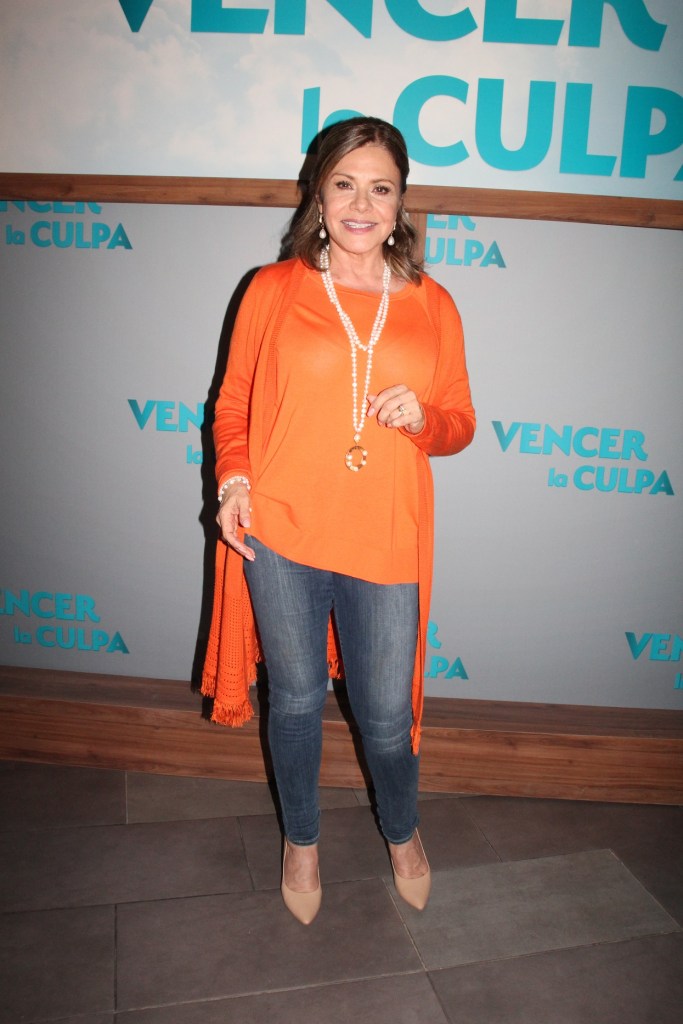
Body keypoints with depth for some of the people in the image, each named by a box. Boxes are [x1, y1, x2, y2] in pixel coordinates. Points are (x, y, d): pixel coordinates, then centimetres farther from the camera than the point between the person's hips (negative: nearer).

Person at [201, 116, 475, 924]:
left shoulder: (432, 306, 5)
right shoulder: (272, 290, 1)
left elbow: (459, 425, 10)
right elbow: (233, 404, 6)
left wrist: (422, 418, -11)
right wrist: (233, 479, -10)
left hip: (386, 541, 1)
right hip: (281, 534, 0)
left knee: (386, 713, 11)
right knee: (296, 699, 15)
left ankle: (401, 833, 44)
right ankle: (301, 839, 43)